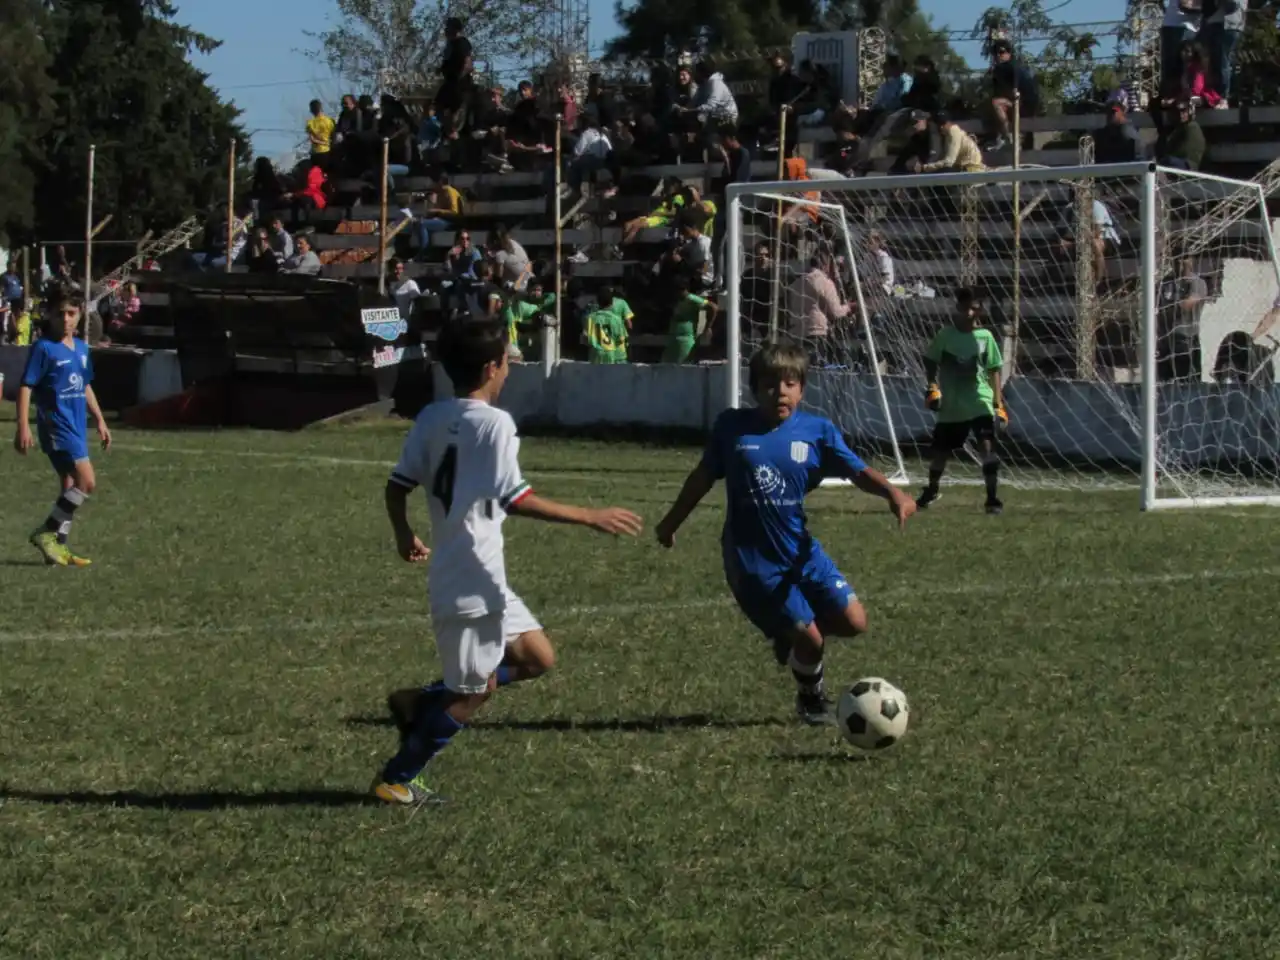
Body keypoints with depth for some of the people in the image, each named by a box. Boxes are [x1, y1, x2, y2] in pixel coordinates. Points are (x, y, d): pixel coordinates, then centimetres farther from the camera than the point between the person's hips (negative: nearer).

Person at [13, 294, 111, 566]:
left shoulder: (82, 348, 12)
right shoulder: (43, 348, -10)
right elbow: (26, 386, -12)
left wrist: (100, 420, 24)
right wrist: (23, 427, -19)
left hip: (76, 427, 8)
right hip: (56, 426, -8)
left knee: (71, 487, 10)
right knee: (86, 482, -15)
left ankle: (58, 547, 17)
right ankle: (46, 534, -6)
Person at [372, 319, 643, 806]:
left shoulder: (431, 417, 7)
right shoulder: (493, 423, -17)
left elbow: (397, 486, 9)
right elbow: (515, 499, -25)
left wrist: (405, 537, 27)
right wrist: (590, 517, -22)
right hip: (472, 582, -9)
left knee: (537, 658, 16)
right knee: (474, 691, 4)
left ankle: (420, 704, 17)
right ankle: (395, 780, 13)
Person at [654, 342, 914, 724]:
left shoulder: (817, 430, -2)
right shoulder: (732, 427, -6)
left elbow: (857, 471, -11)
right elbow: (704, 476, 7)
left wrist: (892, 492, -31)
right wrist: (672, 521, 16)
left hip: (801, 550, 4)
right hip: (753, 560, -3)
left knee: (853, 622, -2)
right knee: (809, 639, -3)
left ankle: (790, 635, 29)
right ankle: (812, 699, 29)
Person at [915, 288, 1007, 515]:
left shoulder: (985, 337, -1)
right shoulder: (945, 335, -1)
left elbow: (993, 371, 3)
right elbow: (930, 362, 7)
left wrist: (999, 404, -1)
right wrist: (932, 386, -9)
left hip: (980, 401, -1)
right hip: (951, 404, 1)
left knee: (987, 447, -19)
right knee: (940, 451, 12)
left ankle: (992, 498, -15)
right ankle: (931, 490, 39)